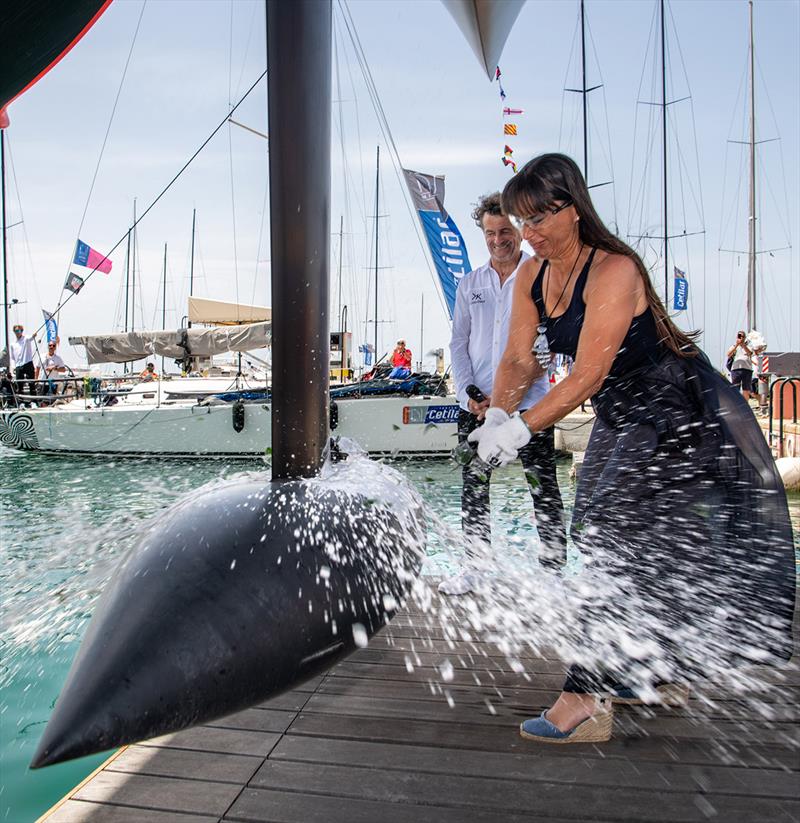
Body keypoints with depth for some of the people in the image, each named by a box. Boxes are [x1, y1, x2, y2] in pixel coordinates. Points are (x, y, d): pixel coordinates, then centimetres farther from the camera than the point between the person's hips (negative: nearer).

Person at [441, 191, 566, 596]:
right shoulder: (469, 285, 12)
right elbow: (458, 343, 12)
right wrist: (469, 393, -3)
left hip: (529, 404, -4)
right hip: (476, 404, 4)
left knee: (544, 490, 2)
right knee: (473, 490, 8)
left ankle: (554, 565, 16)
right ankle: (474, 566, 21)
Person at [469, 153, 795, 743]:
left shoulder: (615, 270, -24)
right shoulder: (532, 276, 0)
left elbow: (588, 374, -29)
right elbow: (518, 360, -3)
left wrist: (523, 428, -35)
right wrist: (498, 416, -21)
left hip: (677, 414, -9)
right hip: (621, 419, 9)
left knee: (620, 543, -13)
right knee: (599, 536, 12)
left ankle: (589, 702, -4)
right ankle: (658, 671, 32)